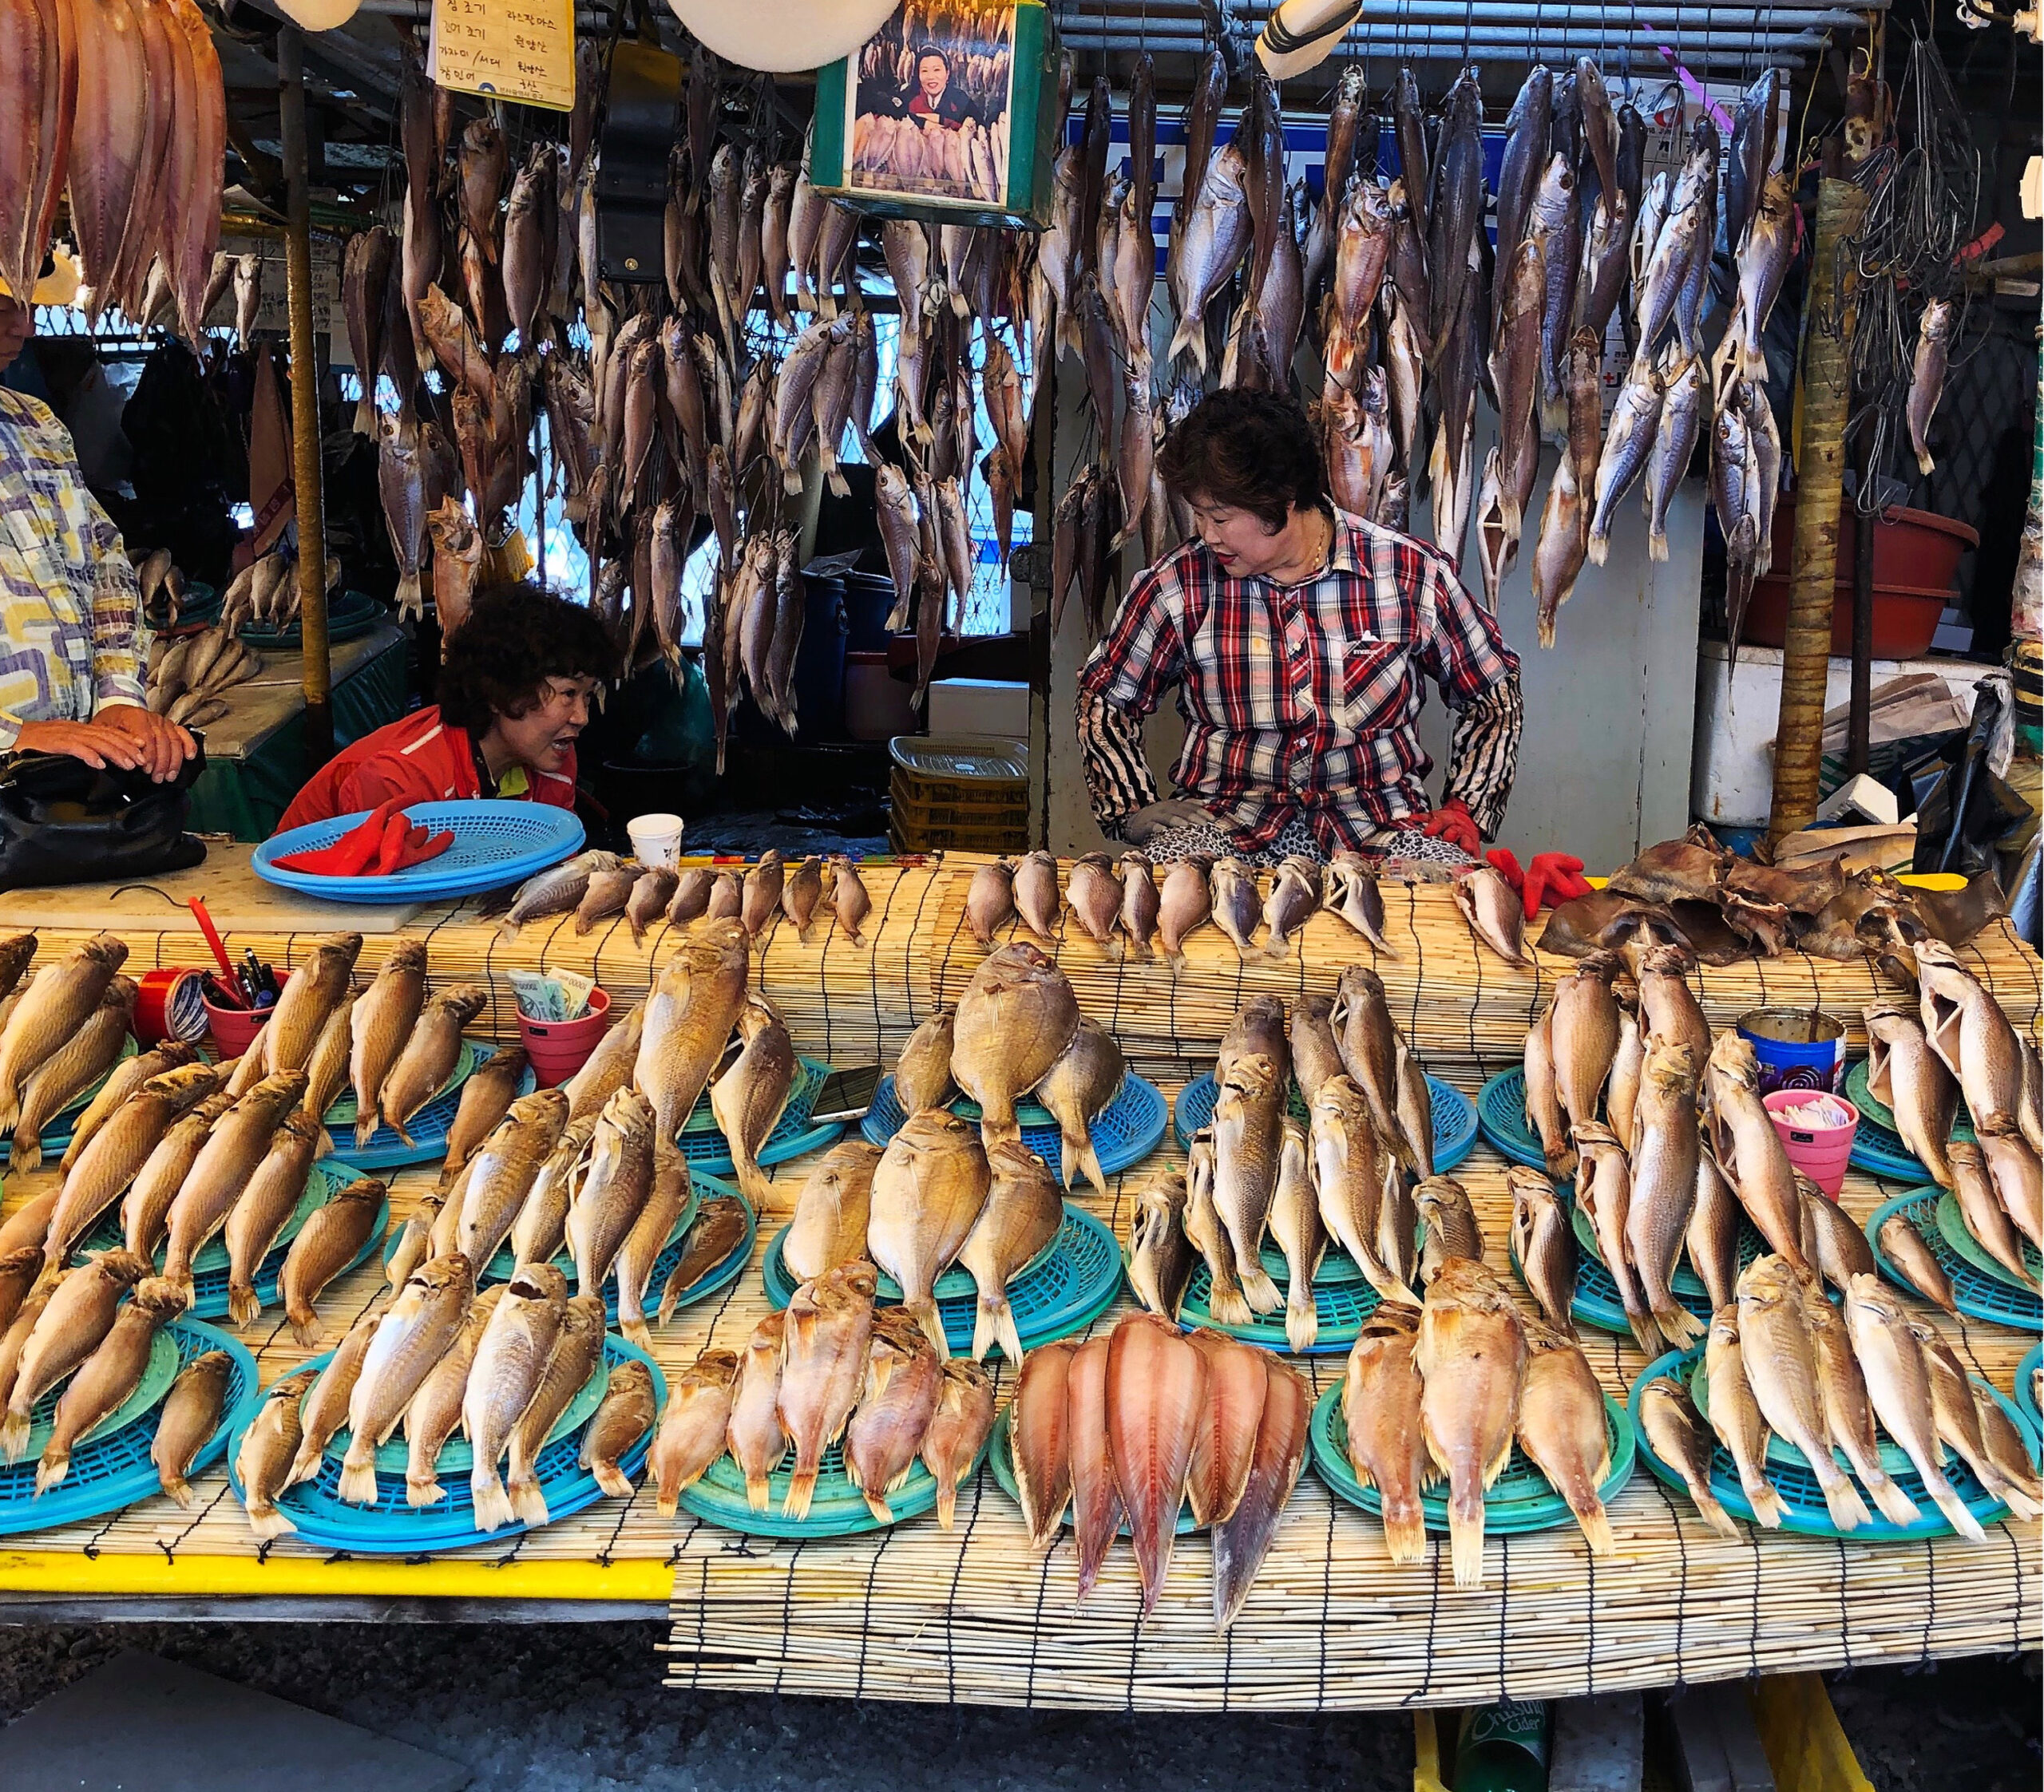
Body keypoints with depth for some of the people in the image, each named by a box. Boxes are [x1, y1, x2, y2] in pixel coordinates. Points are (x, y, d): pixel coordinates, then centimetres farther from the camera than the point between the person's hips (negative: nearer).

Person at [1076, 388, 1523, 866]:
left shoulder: (1412, 575, 0)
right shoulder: (1177, 584, 1)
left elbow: (1494, 690, 13)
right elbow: (1104, 697, 13)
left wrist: (1468, 809, 1)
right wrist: (1135, 811, -1)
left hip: (1379, 819, 0)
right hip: (1224, 821, 0)